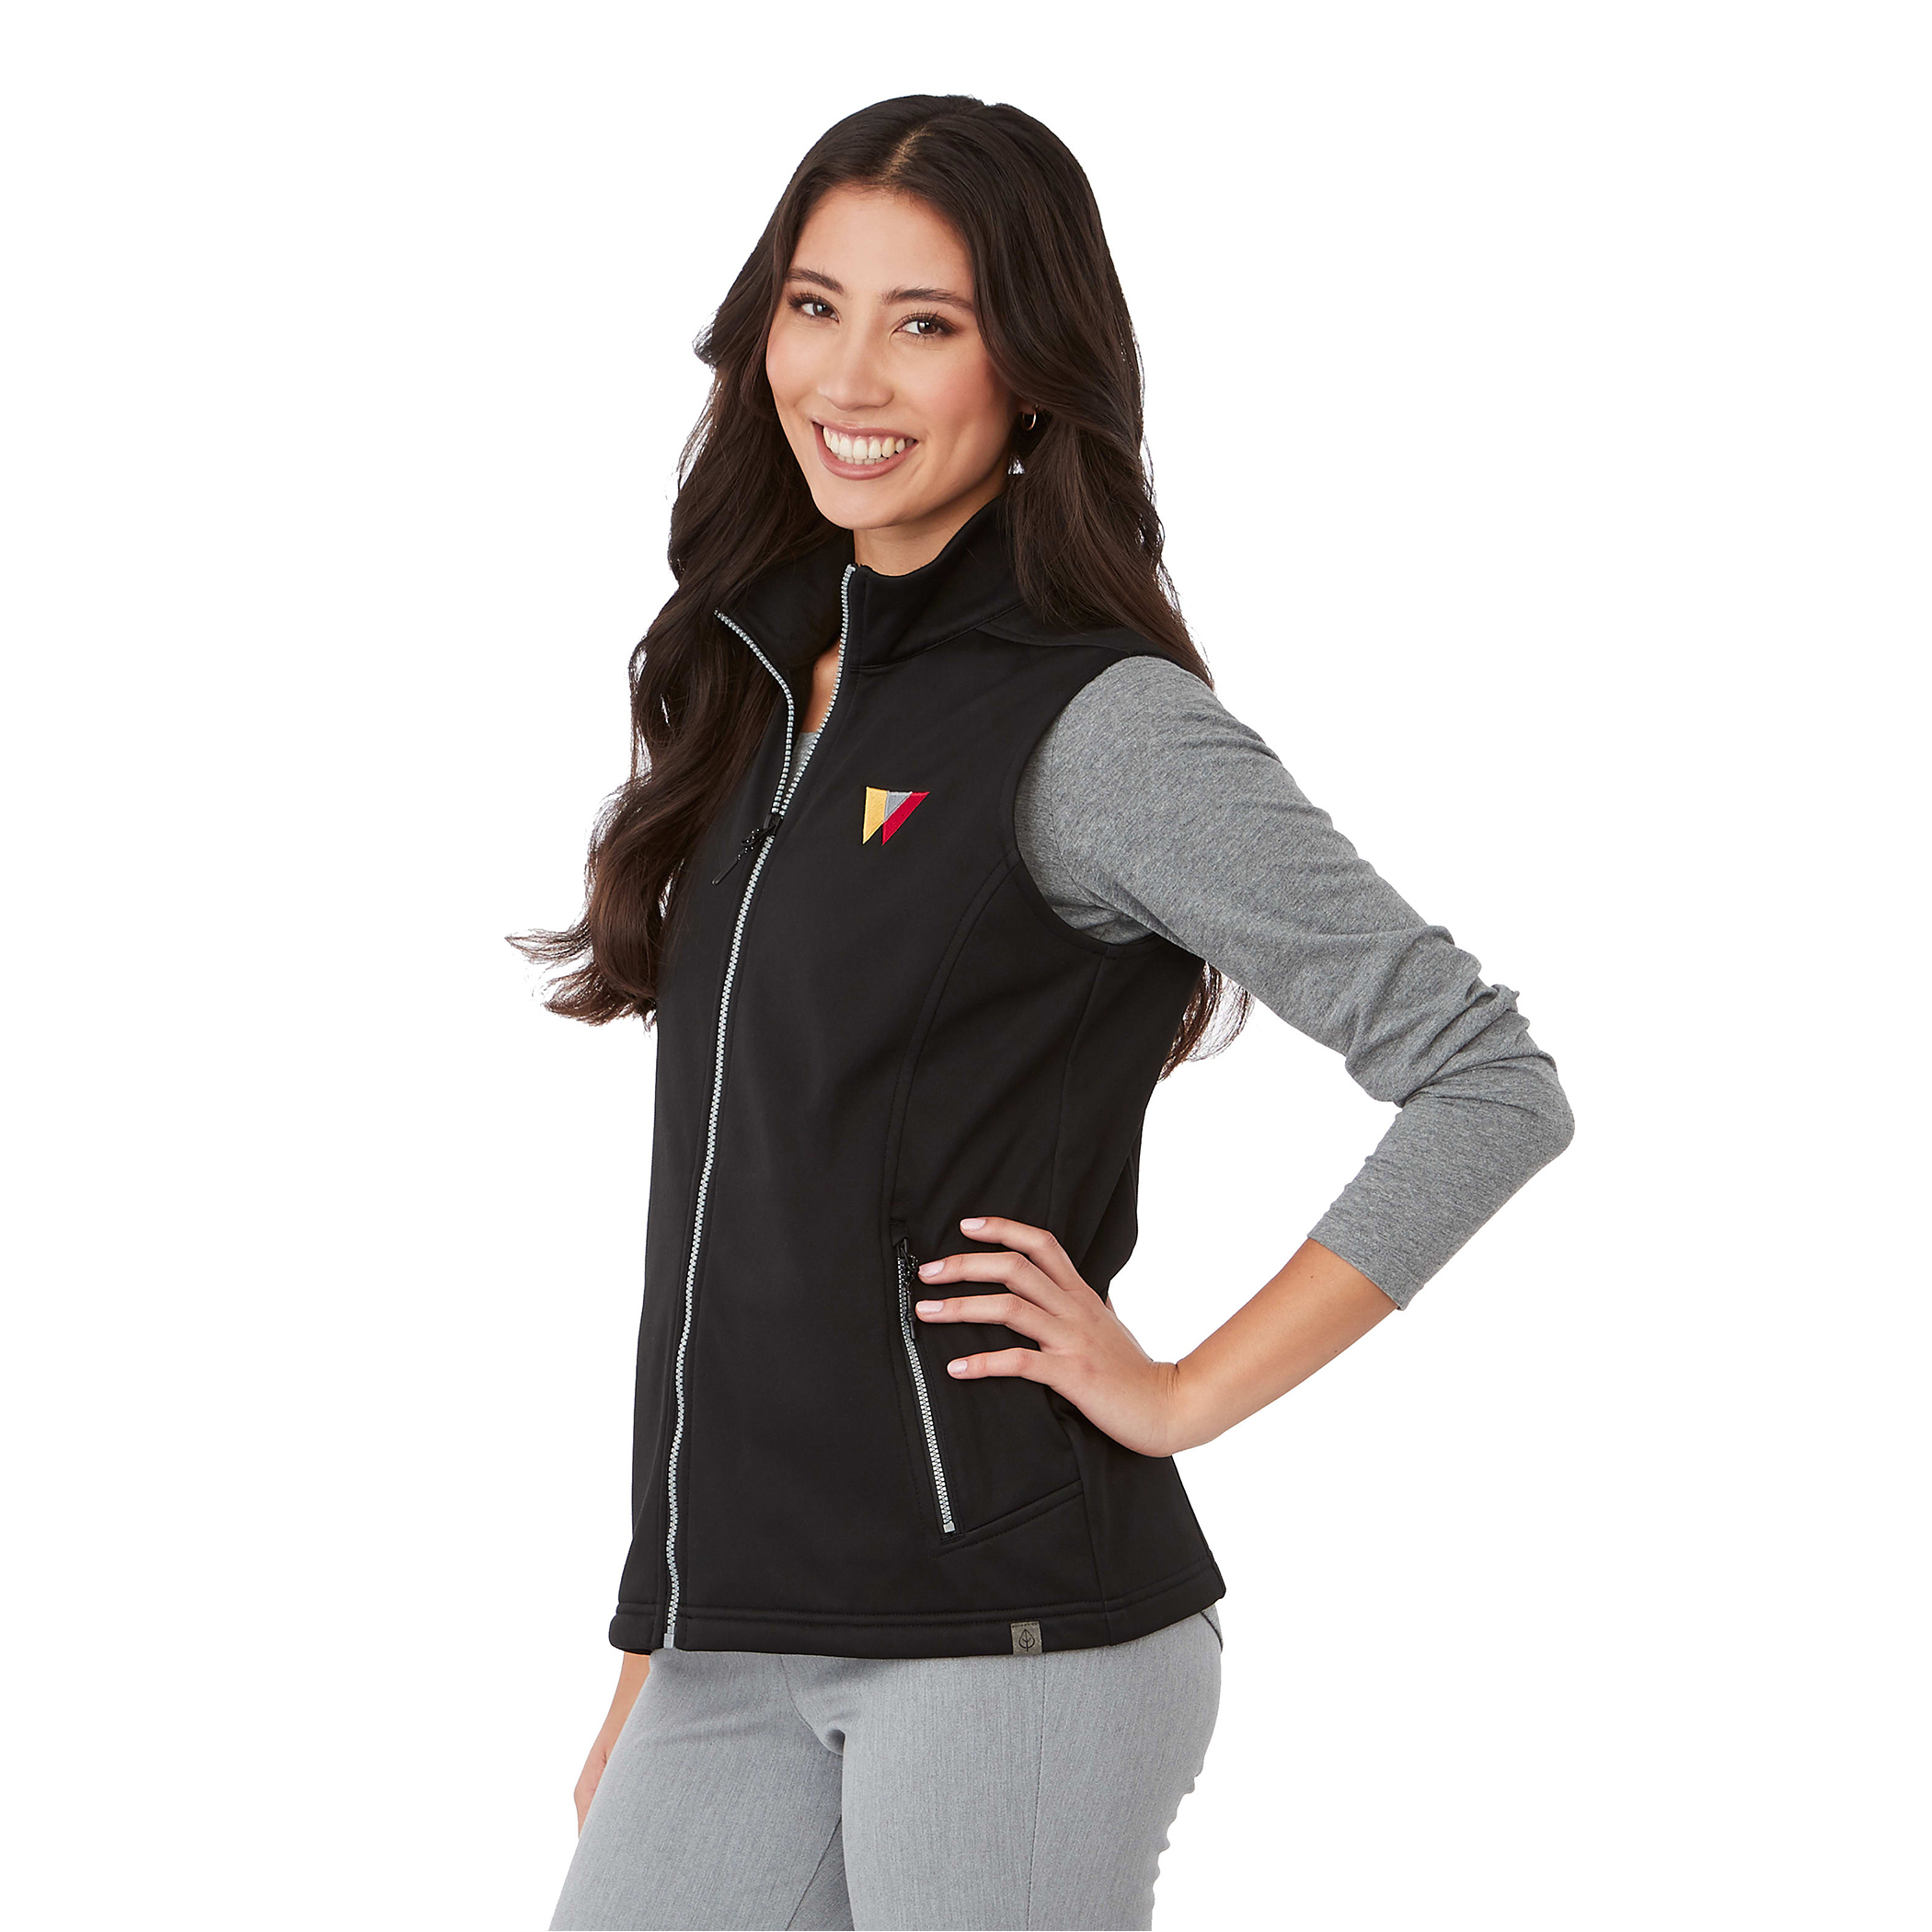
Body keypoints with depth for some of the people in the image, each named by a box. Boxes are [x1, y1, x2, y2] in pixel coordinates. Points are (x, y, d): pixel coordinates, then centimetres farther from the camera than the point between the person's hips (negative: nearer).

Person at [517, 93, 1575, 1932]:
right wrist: (654, 1655, 16)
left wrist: (1182, 1393, -9)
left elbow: (1491, 1086, -13)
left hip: (1006, 1629, -6)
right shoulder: (756, 690, 13)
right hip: (736, 1641, 7)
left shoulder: (1101, 726, -8)